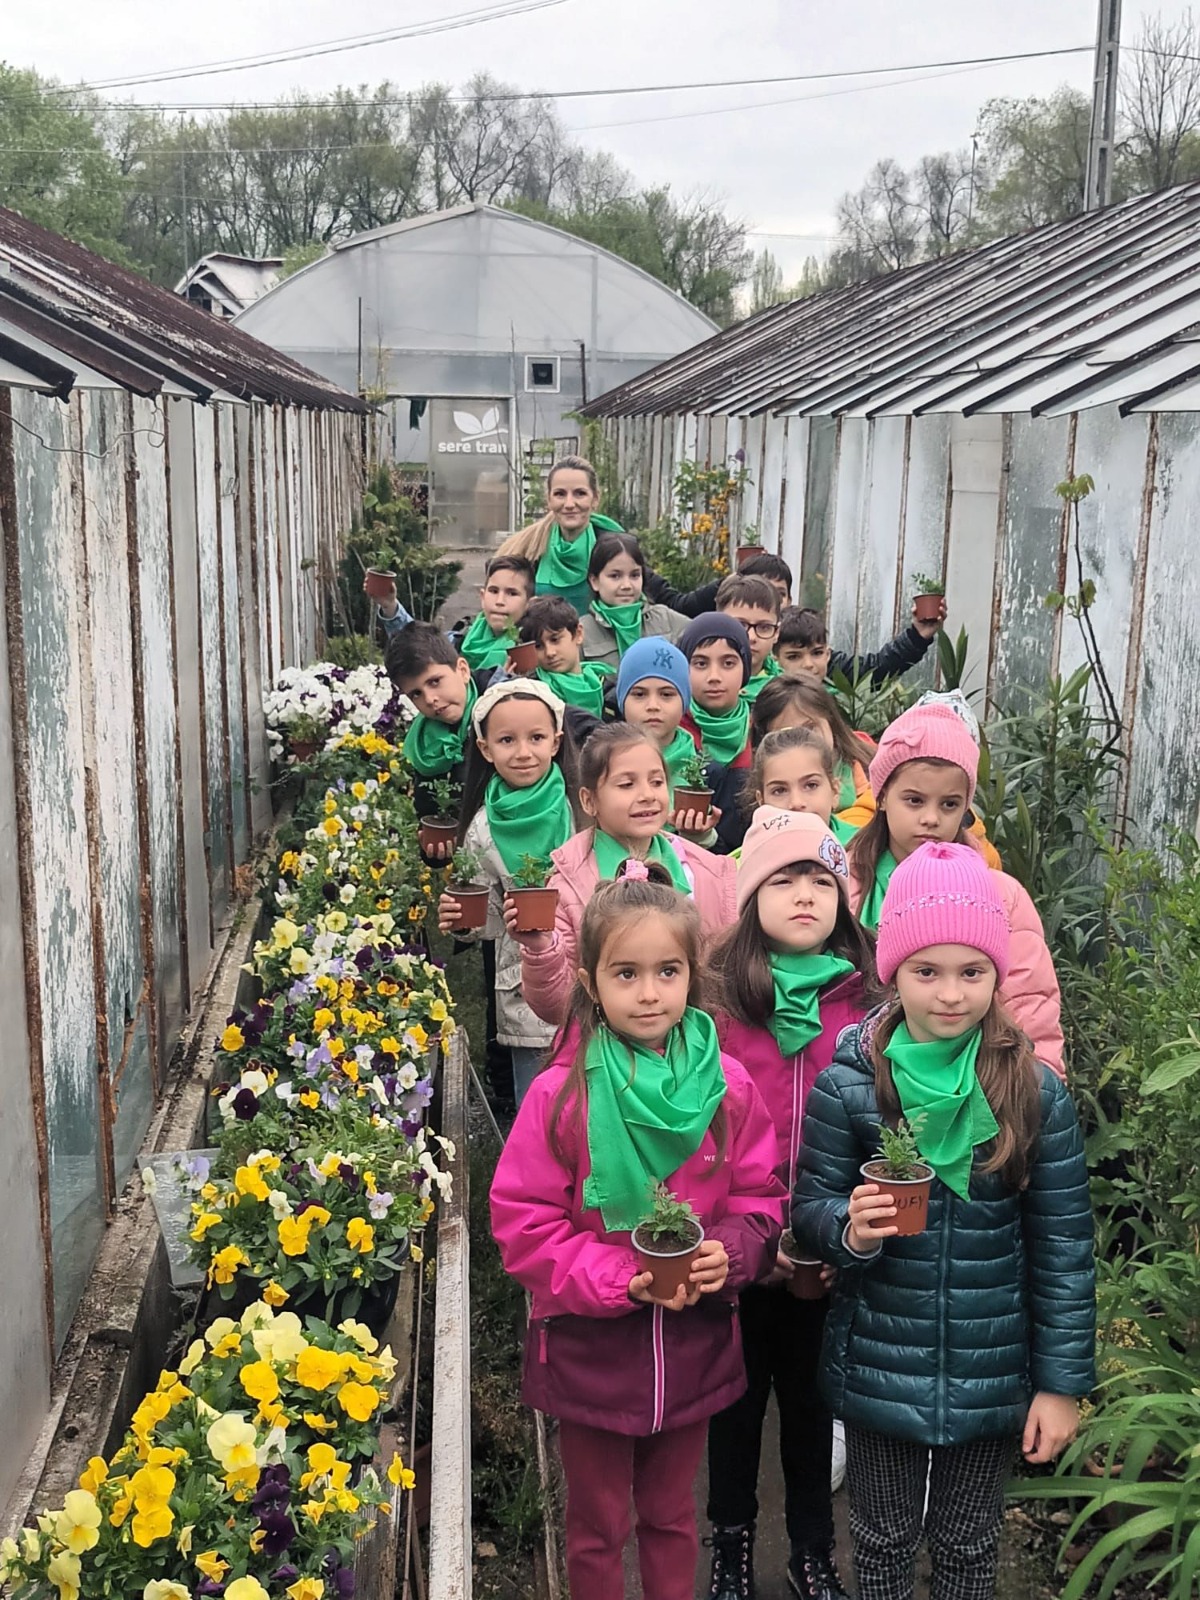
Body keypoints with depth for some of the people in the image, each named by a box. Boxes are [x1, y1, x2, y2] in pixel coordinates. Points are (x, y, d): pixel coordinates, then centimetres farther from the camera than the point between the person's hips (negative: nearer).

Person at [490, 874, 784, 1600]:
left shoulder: (728, 1086, -8)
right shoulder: (561, 1094, -15)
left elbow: (761, 1201, 1)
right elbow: (523, 1224, -13)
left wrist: (726, 1255, -19)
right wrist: (621, 1280, -22)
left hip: (692, 1348, 2)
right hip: (590, 1350, -2)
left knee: (671, 1517, 24)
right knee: (598, 1528, 19)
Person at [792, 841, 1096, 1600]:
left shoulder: (1036, 1092, -11)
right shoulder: (847, 1086, -12)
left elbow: (1063, 1248, -5)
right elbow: (810, 1208, -5)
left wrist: (1063, 1382, -4)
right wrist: (850, 1230, -27)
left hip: (992, 1377, 0)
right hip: (880, 1370, 0)